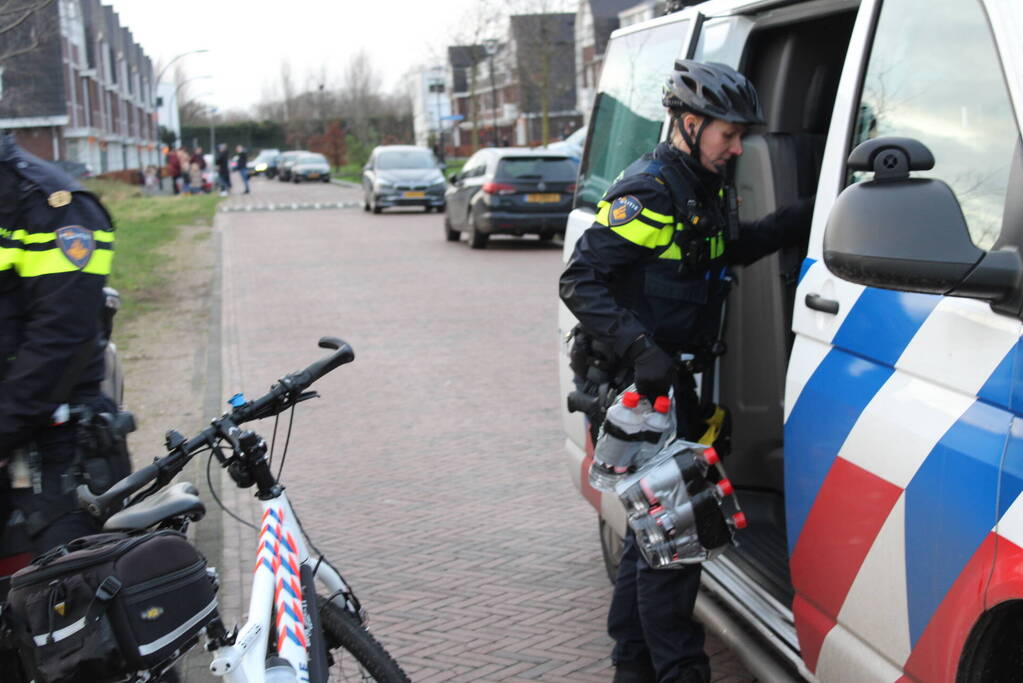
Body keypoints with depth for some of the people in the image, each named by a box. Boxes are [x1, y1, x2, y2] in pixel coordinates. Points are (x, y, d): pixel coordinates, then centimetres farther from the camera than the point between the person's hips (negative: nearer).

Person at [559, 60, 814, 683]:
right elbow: (580, 281, -23)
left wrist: (806, 218, 15)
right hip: (639, 385, -10)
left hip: (672, 378, 10)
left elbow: (736, 246, 29)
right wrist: (640, 349, -33)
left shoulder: (707, 188, 12)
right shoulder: (650, 191, -18)